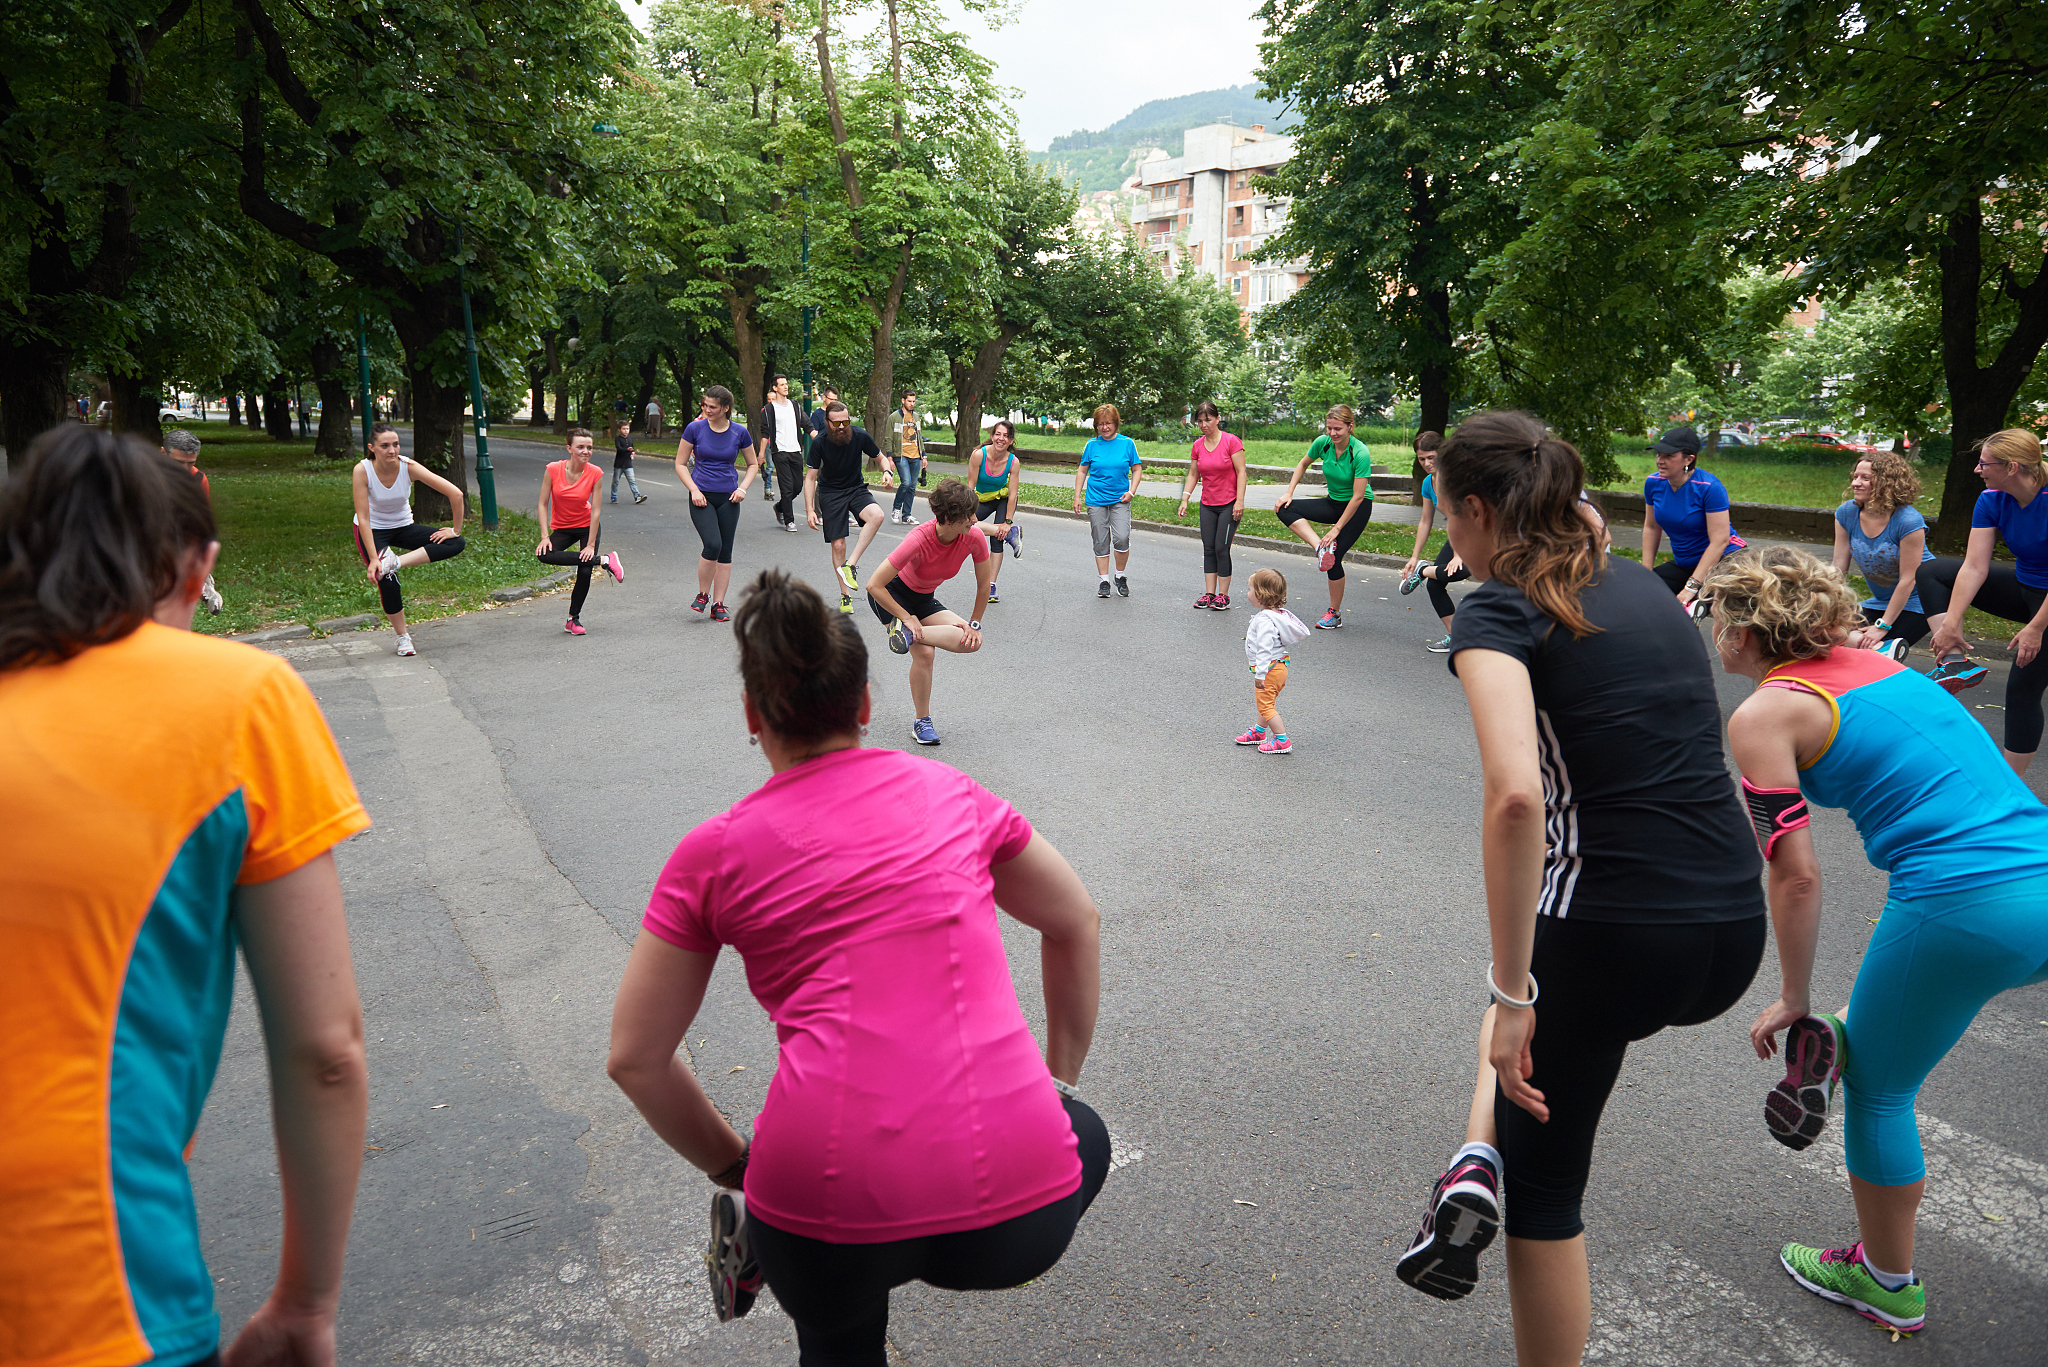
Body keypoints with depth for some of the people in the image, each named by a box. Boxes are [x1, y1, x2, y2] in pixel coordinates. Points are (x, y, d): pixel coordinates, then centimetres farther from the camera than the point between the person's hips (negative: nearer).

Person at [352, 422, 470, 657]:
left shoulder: (409, 467, -22)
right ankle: (403, 638, 2)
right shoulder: (362, 471, -25)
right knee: (387, 583, -20)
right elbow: (363, 518, -24)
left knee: (457, 544, -17)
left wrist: (455, 530, -14)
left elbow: (455, 494, -20)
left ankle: (396, 562, -24)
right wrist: (373, 558, -27)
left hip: (403, 527, 3)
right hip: (372, 531, -3)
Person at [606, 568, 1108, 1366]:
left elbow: (634, 1058, 10)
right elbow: (1077, 925, 23)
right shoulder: (953, 796, 12)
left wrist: (736, 1169, 22)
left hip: (832, 1215, 2)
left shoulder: (715, 854, 7)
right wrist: (1058, 1085, 32)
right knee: (1086, 1138, 34)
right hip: (1015, 1212, -2)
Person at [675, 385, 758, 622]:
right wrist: (694, 490, -8)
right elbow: (680, 464, 4)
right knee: (713, 544, -20)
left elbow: (753, 464, 14)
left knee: (725, 551, 3)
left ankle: (718, 605, 12)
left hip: (728, 498, 2)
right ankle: (702, 594, 2)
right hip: (702, 496, -2)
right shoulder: (695, 428, -3)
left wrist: (743, 488, -2)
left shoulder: (739, 433, 0)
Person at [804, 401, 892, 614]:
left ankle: (850, 565, -26)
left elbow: (879, 457, 6)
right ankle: (845, 596, 10)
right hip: (831, 494, -1)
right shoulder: (820, 444, -14)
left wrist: (886, 472, -17)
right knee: (838, 545, -6)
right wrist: (809, 510, -14)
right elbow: (810, 477, -6)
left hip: (857, 489, 1)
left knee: (876, 515, -32)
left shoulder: (860, 436, -12)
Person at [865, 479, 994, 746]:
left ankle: (908, 634, -19)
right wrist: (907, 618, -27)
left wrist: (974, 624, -6)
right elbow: (874, 585, -31)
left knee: (973, 641, -18)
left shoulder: (974, 537, -21)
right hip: (891, 595, -5)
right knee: (924, 653, -25)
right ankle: (921, 722, -9)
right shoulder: (918, 541, -34)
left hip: (923, 600, 5)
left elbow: (984, 585, -4)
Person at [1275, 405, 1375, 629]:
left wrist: (1336, 528, -23)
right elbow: (1303, 464, 10)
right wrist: (1289, 492, -2)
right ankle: (1321, 547, -23)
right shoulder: (1322, 443, -11)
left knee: (1334, 557, -12)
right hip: (1333, 502, 6)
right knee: (1285, 509, -13)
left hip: (1357, 509, -6)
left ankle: (1335, 613, 5)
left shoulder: (1360, 453, -26)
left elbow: (1358, 497, -24)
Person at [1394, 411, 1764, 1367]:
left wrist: (1512, 997, -19)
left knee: (1545, 1184, 17)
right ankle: (1480, 1158, 18)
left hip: (1613, 934, -7)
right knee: (1539, 986, 35)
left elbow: (1517, 797, -25)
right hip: (1735, 931, 7)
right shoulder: (1639, 583, 13)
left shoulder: (1496, 613, -9)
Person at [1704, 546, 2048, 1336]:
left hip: (1969, 907, -7)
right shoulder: (1875, 664, 18)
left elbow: (1797, 875, -8)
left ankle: (1887, 1285, 33)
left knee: (1874, 1085, 15)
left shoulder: (1763, 715, -5)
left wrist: (1793, 1000, 4)